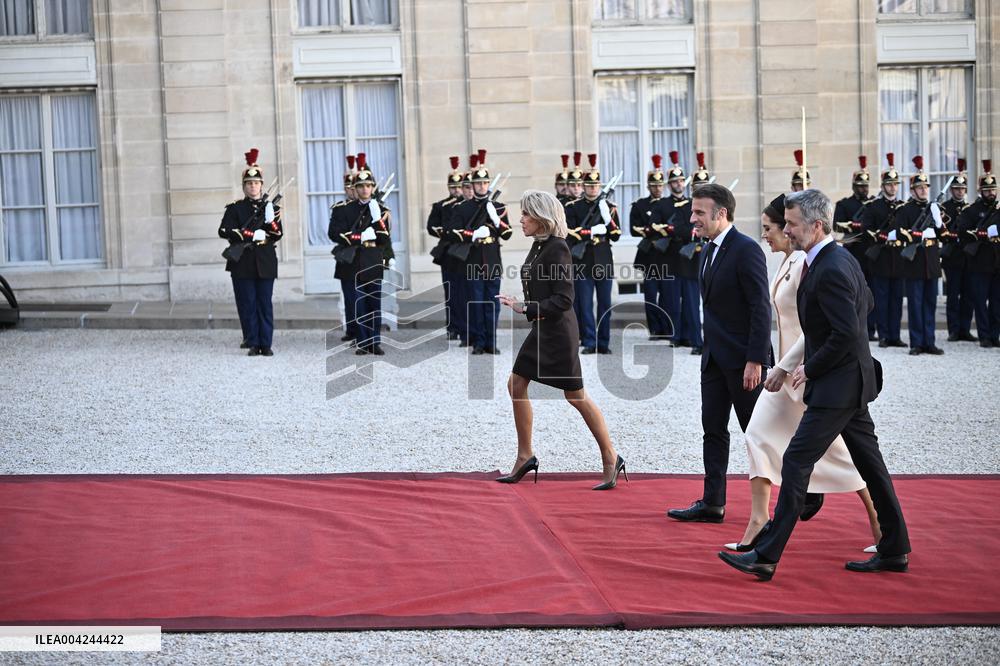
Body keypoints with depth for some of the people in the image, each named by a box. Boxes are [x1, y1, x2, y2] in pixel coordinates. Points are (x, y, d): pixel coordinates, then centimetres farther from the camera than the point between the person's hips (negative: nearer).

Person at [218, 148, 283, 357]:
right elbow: (224, 231, -10)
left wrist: (271, 220, -17)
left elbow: (278, 235, 4)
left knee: (265, 304, 1)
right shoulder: (235, 208, 4)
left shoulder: (270, 207, 9)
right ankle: (253, 343, 7)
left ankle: (266, 344, 4)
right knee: (247, 305, 1)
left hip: (265, 263, 1)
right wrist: (252, 235, -15)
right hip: (242, 263, -1)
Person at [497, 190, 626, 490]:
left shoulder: (557, 248, -18)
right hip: (541, 330, 9)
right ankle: (525, 456, 20)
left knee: (576, 395, -2)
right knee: (516, 385, 10)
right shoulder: (538, 246, 8)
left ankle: (611, 458, 9)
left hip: (558, 330, -9)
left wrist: (525, 308, -23)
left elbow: (563, 299, -21)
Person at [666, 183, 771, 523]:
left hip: (742, 358, -8)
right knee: (713, 429, 7)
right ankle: (712, 503, 11)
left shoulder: (746, 250, -16)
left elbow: (761, 308, -19)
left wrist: (755, 360, -22)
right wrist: (709, 349, 13)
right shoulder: (708, 251, 12)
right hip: (715, 356, 8)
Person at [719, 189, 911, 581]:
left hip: (838, 385, -11)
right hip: (852, 379, 11)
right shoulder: (841, 258, 10)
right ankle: (894, 551, 22)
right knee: (869, 462, 14)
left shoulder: (831, 271, -22)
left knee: (796, 461, -9)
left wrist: (811, 369, -13)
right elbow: (866, 304, 24)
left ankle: (766, 557, -7)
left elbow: (846, 334, -26)